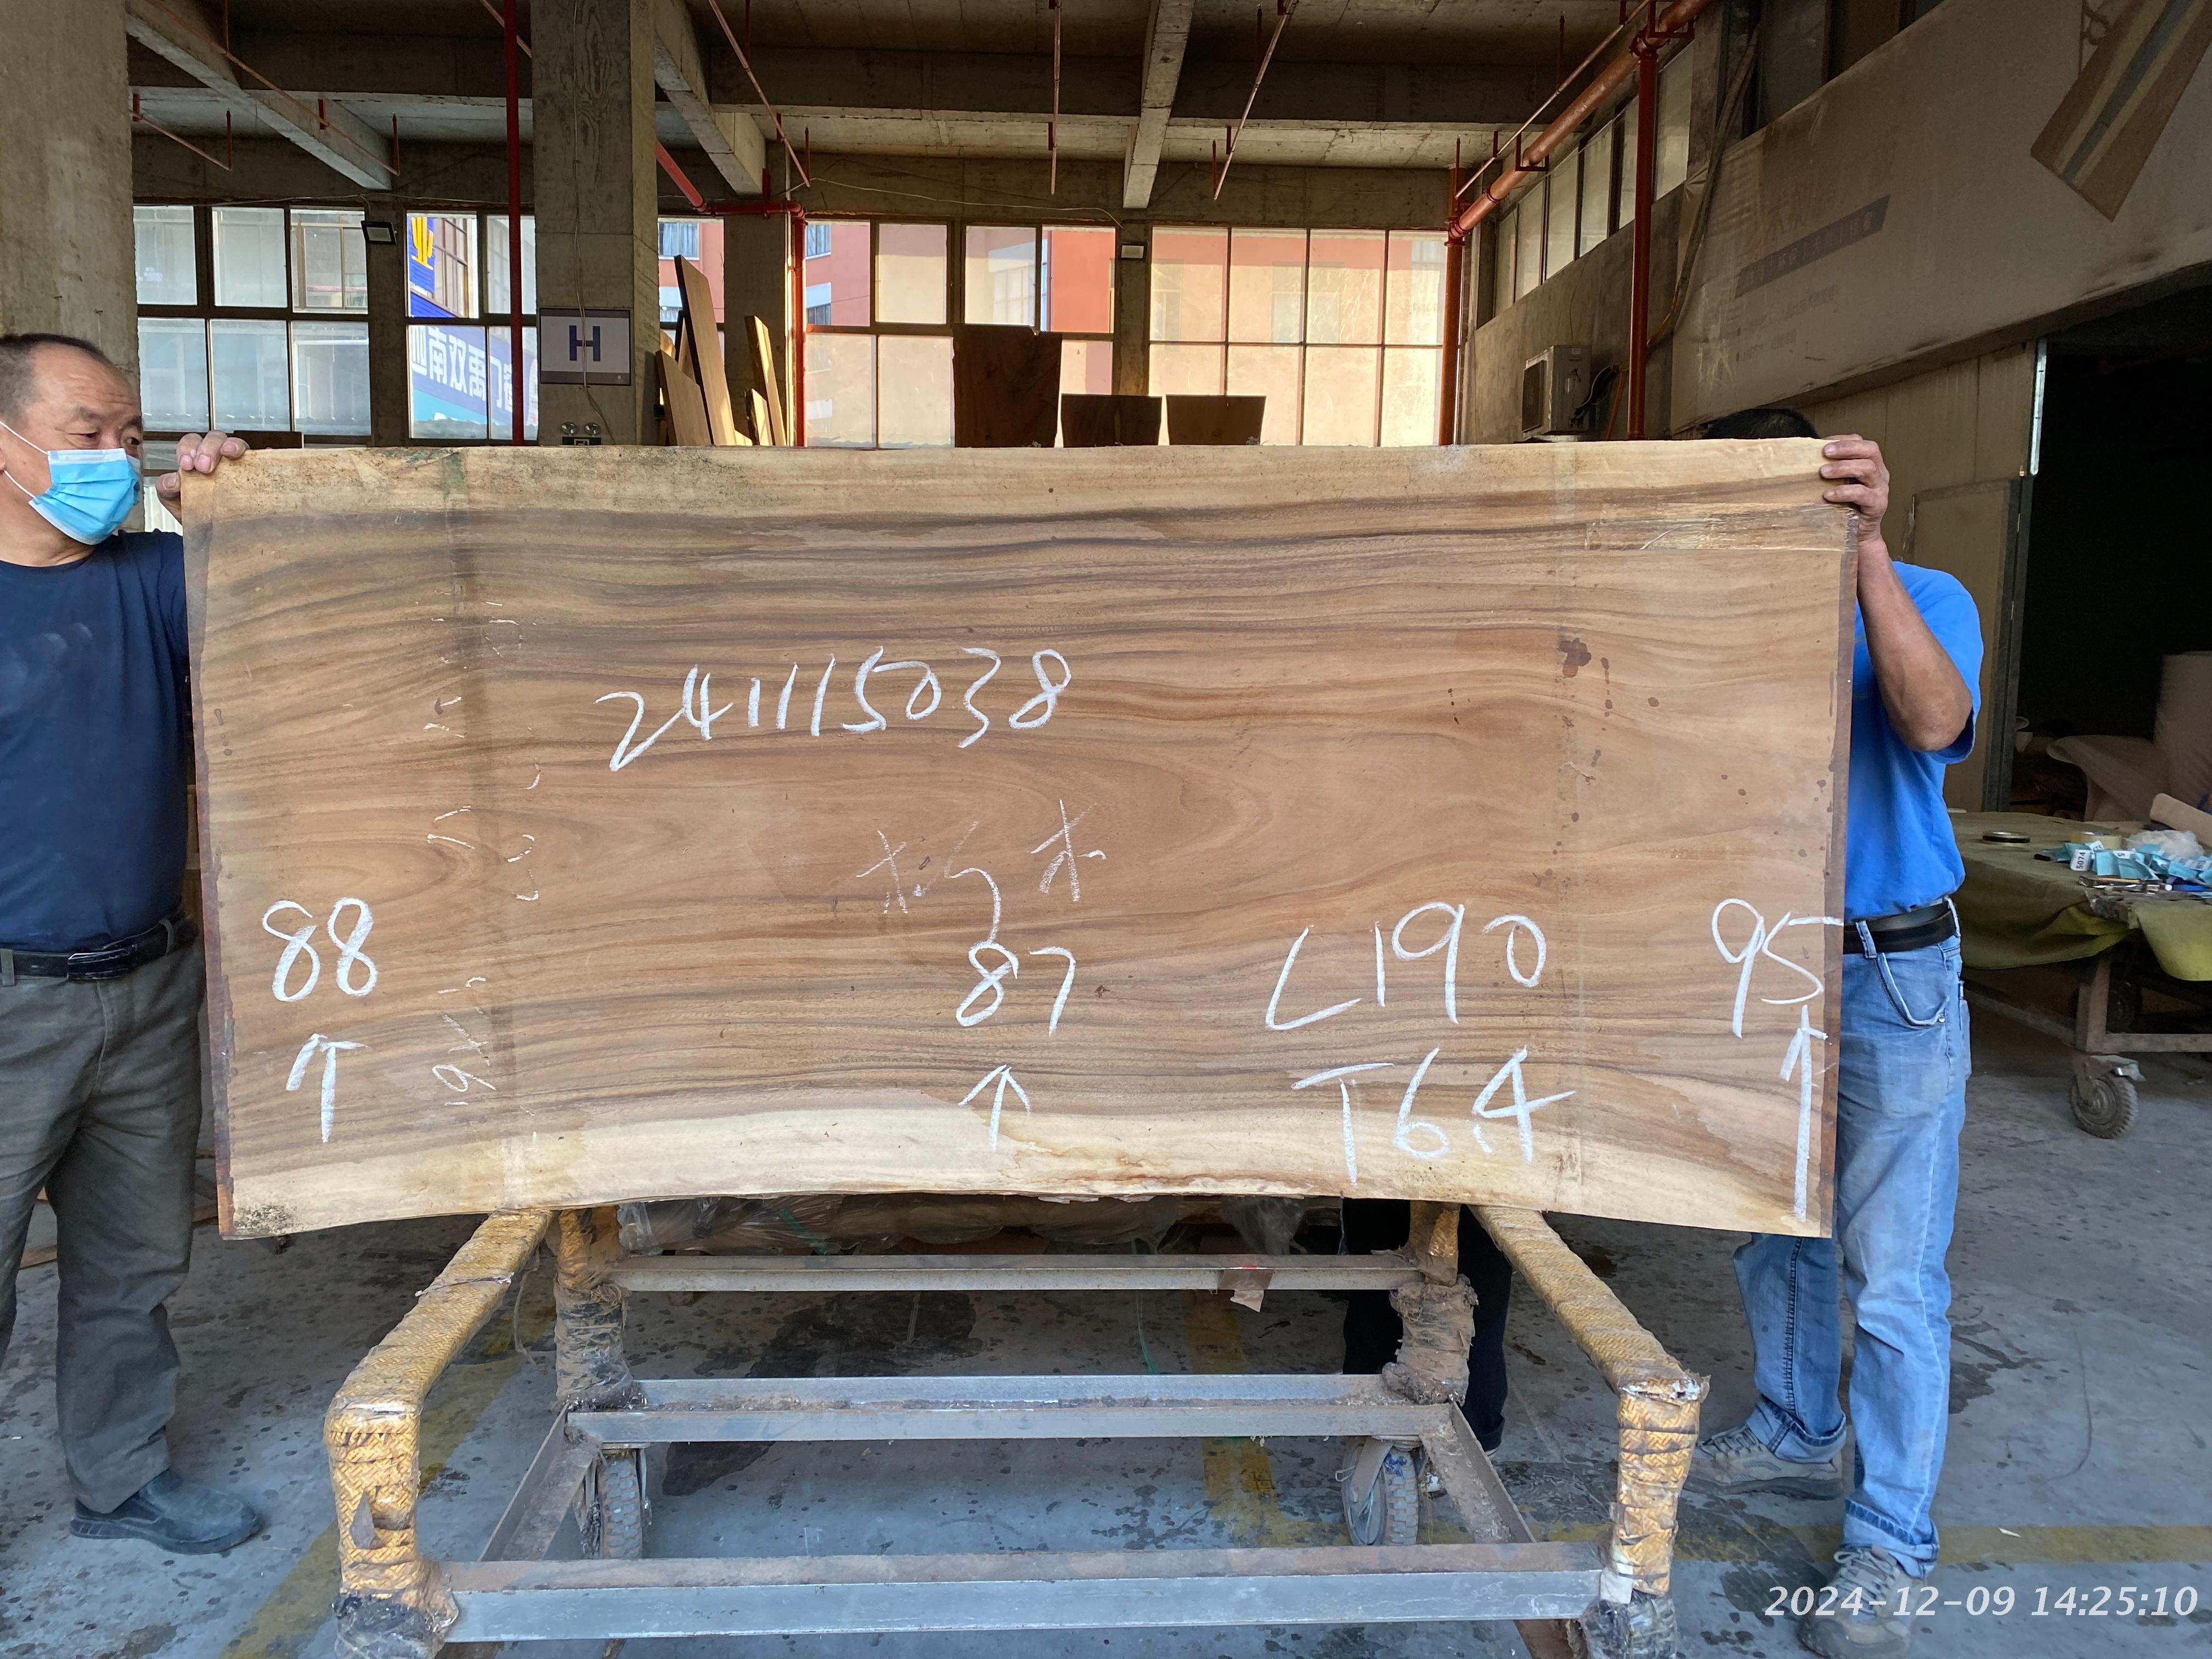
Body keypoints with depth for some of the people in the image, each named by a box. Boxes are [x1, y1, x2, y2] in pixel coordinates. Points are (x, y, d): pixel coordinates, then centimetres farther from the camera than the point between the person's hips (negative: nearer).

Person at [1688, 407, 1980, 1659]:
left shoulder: (1923, 602, -9)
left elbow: (1932, 722, -31)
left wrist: (1868, 547, -39)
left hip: (1889, 978, -5)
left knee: (1893, 1281, 0)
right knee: (1775, 1234, 19)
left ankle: (1889, 1546, 13)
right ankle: (1797, 1437, 39)